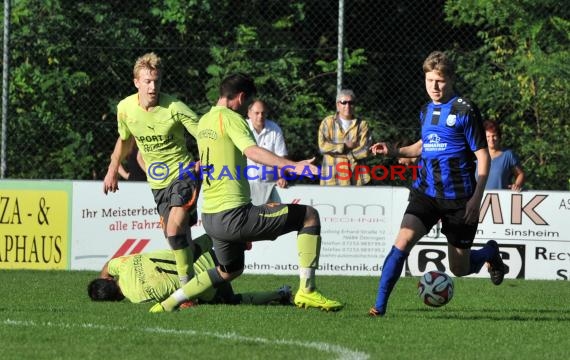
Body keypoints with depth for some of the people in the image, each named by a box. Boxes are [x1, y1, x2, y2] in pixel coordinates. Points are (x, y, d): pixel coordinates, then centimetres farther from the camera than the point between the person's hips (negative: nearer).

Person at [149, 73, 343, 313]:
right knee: (309, 216, -2)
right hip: (233, 216, -9)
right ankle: (306, 291, -8)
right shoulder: (230, 118, -10)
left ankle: (169, 303, 27)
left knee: (230, 270, 33)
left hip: (209, 218, 9)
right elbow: (252, 151, -28)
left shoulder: (204, 121, 16)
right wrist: (292, 166, -38)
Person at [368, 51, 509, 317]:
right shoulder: (426, 111, 9)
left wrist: (477, 197, -16)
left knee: (459, 269, 7)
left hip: (459, 198, -4)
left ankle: (490, 252, 40)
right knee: (403, 241, -20)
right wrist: (395, 151, 10)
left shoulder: (465, 111, -10)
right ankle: (380, 305, -17)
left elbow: (482, 155, -9)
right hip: (425, 193, 4)